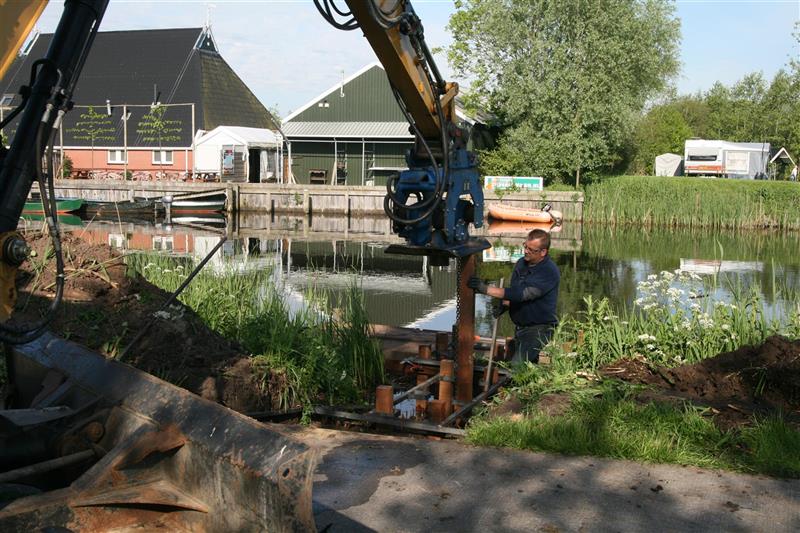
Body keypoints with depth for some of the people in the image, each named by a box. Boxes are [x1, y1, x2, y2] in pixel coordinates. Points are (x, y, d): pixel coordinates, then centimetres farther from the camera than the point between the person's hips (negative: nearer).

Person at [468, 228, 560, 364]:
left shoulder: (549, 272, -19)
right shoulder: (521, 263, 7)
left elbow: (522, 293, -28)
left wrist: (486, 289, -30)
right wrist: (503, 305, -1)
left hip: (538, 329, -8)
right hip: (520, 327, 8)